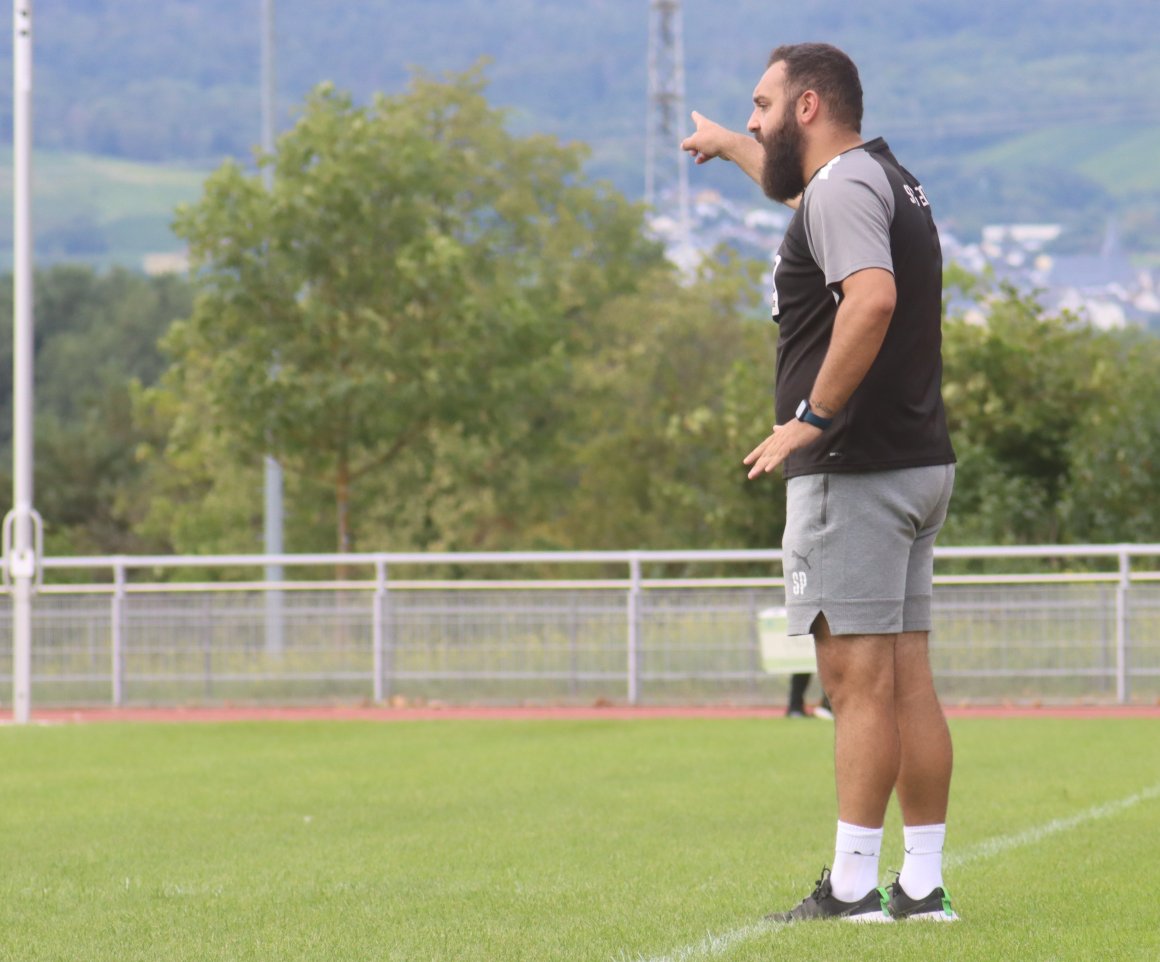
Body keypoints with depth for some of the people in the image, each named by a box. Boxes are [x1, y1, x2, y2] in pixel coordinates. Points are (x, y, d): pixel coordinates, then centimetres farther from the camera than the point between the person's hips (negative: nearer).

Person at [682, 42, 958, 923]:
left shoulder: (843, 188, -11)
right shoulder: (884, 179, 19)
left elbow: (872, 298, -29)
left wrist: (810, 418, -25)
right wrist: (727, 145, 60)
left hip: (855, 471, -9)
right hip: (921, 462, 9)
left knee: (858, 677, -8)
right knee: (908, 681, 8)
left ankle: (852, 887, -8)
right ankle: (924, 883, 8)